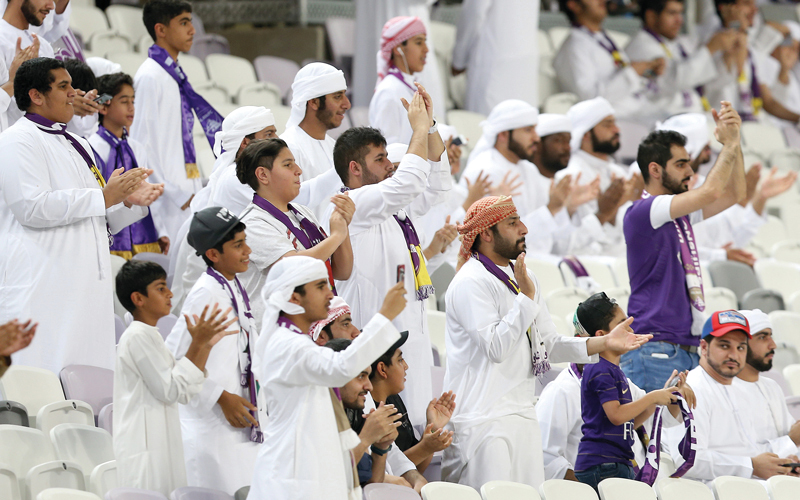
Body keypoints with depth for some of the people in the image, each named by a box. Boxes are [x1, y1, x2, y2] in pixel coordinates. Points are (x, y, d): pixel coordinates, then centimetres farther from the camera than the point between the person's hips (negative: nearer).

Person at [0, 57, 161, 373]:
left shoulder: (77, 145, 24)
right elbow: (32, 207, -19)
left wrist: (129, 201, 8)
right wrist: (104, 196, -15)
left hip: (86, 284, 9)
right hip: (42, 285, -9)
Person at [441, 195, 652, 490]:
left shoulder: (523, 278, 18)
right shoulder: (471, 283, -12)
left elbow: (549, 344, 18)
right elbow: (495, 347, -21)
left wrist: (604, 343, 6)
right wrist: (526, 297, -22)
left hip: (522, 415, 9)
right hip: (483, 419, -9)